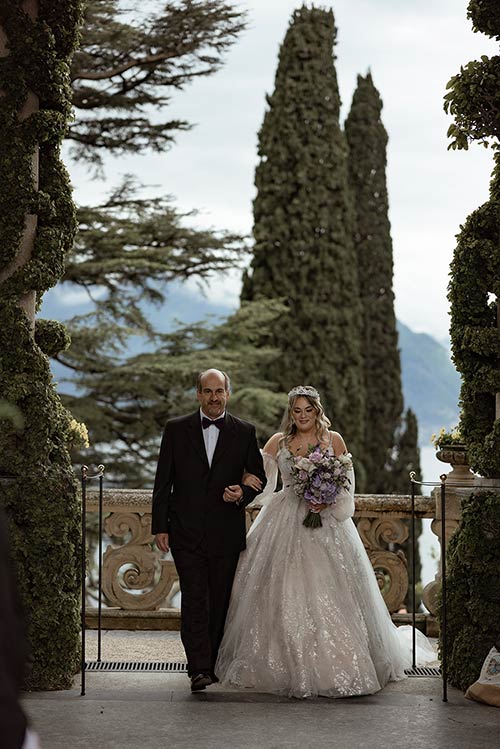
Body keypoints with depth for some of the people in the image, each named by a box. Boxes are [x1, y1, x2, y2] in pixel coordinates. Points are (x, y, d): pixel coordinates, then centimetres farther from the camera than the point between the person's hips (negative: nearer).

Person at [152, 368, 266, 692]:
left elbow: (259, 478, 12)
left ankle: (212, 663, 18)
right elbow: (163, 482, 5)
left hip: (226, 533, 1)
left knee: (219, 602, 7)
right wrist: (160, 526, -1)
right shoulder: (177, 429, 4)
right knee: (194, 599, -10)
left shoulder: (244, 432, 5)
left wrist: (243, 493, -10)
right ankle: (199, 669, -14)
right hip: (187, 532, -1)